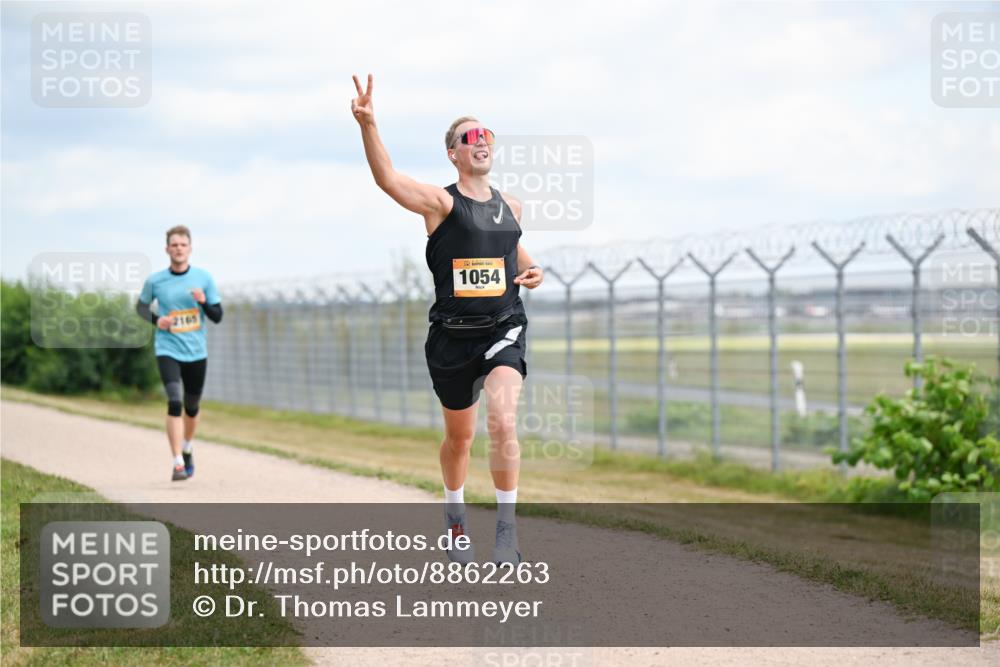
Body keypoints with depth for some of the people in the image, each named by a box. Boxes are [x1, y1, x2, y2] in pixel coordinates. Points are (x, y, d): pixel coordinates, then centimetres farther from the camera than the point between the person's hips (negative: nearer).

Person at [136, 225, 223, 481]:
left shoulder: (203, 278, -1)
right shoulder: (155, 281, -3)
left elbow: (217, 316, 1)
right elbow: (141, 306, 14)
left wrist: (203, 302, -19)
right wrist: (156, 320, -7)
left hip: (196, 353, 2)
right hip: (168, 351, -2)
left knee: (191, 407, 14)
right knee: (175, 402, -20)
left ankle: (187, 449, 43)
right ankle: (178, 464, -21)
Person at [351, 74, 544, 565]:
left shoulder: (510, 206, 9)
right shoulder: (441, 203, -7)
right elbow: (387, 179, -25)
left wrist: (531, 269, 6)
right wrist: (368, 127, -42)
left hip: (503, 330, 2)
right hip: (452, 335, -2)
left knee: (503, 419, -23)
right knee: (459, 435, 13)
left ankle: (507, 528, -15)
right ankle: (454, 514, 41)